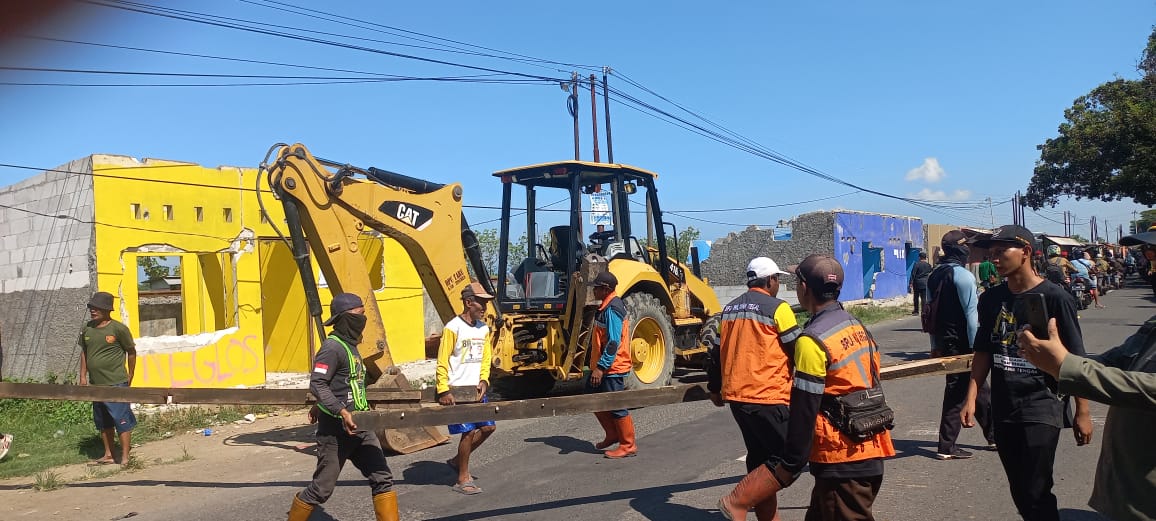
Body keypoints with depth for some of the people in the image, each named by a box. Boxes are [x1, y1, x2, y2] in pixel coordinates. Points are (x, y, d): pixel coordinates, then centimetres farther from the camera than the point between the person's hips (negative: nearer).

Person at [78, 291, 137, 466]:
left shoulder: (118, 329, -10)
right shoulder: (87, 329, 7)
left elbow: (131, 352, -1)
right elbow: (84, 352, 18)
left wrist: (130, 377, 5)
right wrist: (83, 376, 11)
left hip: (116, 383, -7)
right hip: (96, 384, 7)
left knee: (122, 420, -5)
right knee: (103, 422, 15)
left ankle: (125, 458, 0)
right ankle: (108, 455, 26)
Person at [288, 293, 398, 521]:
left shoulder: (350, 345, 13)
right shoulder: (333, 347, -16)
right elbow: (317, 384, -25)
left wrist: (321, 407, 31)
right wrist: (342, 411, -33)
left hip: (359, 427, 8)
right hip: (336, 429, -8)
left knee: (383, 479, 2)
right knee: (322, 488, 3)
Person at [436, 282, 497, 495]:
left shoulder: (484, 329, 9)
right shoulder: (453, 328, -12)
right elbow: (442, 362, -12)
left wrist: (484, 380, -2)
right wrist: (443, 391, -16)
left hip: (476, 389, 7)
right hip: (457, 390, -7)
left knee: (488, 427, 7)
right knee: (469, 431, -7)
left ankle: (458, 460, 25)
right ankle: (463, 479, 9)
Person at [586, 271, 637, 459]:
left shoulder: (612, 309, -20)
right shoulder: (606, 306, 12)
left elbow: (613, 343, -25)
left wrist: (601, 367, -26)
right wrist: (597, 366, 23)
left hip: (612, 368, -11)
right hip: (602, 367, 11)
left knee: (616, 407, -2)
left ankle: (628, 445, 9)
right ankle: (613, 434, 29)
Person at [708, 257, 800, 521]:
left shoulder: (730, 309, 14)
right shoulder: (777, 308, -8)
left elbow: (719, 352, 19)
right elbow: (797, 350, -5)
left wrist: (714, 388, 28)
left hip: (736, 395, 8)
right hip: (767, 397, -8)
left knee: (760, 458, 17)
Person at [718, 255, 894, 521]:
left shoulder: (813, 340, -18)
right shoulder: (857, 327, 8)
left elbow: (804, 411, -18)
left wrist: (790, 463, -11)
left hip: (842, 459, -8)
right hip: (871, 452, 8)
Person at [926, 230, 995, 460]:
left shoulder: (935, 275, 11)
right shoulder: (963, 275, -14)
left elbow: (931, 311, 13)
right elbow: (971, 313, -17)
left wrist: (935, 345, 17)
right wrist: (976, 346, -14)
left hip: (943, 342, 8)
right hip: (961, 343, -8)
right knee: (957, 392, -1)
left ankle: (994, 435, 32)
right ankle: (946, 447, 3)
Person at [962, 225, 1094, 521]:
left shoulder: (1054, 298, -10)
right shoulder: (991, 299, 5)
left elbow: (1074, 359, -8)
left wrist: (1082, 411, -8)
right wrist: (971, 398, 4)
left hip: (1040, 408, -5)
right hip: (1003, 410, 5)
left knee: (1036, 494, -5)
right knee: (1019, 493, 14)